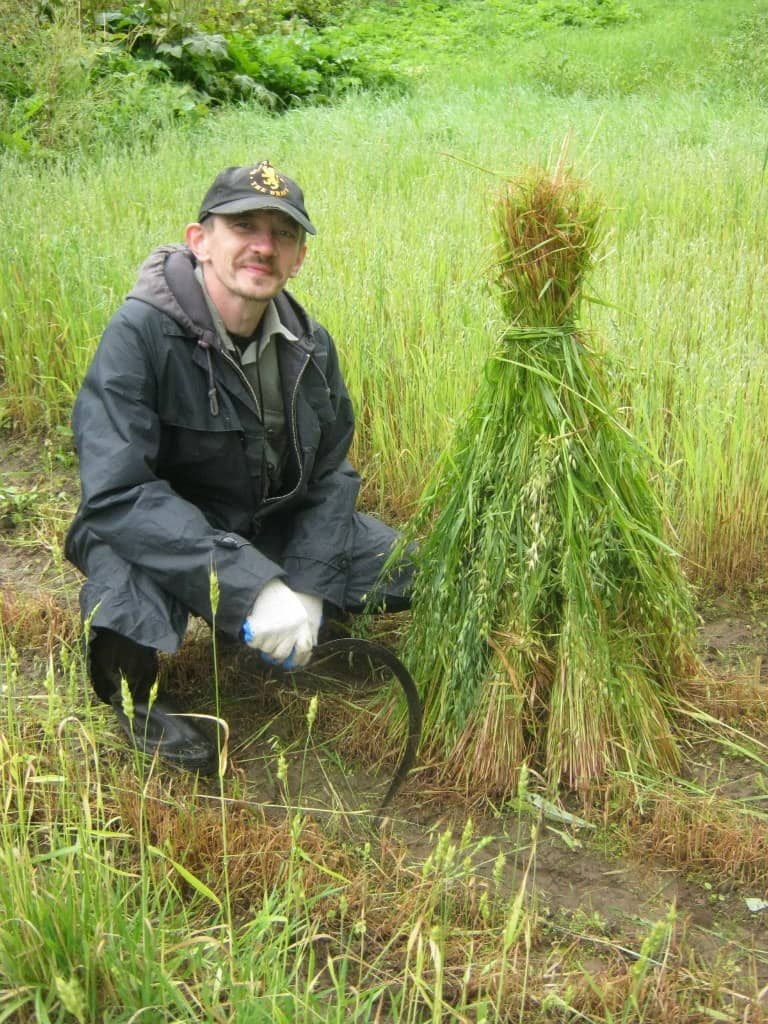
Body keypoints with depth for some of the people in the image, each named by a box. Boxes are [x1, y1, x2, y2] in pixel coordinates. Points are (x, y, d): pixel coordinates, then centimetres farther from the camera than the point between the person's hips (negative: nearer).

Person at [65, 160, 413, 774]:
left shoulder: (309, 344, -6)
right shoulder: (141, 333, -26)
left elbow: (328, 476, 1)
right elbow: (116, 493, -33)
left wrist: (306, 589, -14)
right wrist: (250, 588, -37)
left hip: (272, 525, 6)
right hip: (156, 538, -5)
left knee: (410, 573, -1)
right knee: (132, 611, -38)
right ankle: (132, 697, -1)